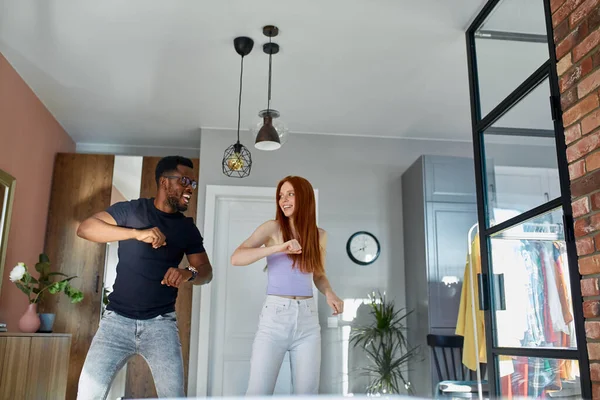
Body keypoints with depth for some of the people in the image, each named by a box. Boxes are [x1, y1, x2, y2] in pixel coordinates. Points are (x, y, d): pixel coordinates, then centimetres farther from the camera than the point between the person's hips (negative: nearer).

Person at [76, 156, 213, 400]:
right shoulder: (131, 210, 1)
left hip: (160, 323, 1)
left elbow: (206, 271, 9)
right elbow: (85, 229, -9)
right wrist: (137, 233, -21)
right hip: (118, 318, -1)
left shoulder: (187, 228, 9)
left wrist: (189, 274, -16)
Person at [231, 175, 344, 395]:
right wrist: (277, 248, -25)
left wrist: (329, 294, 0)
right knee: (258, 391, -5)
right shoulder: (272, 228, -1)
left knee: (307, 392, 4)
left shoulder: (319, 235, 9)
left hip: (308, 319, 3)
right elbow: (236, 258, -14)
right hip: (275, 316, -3)